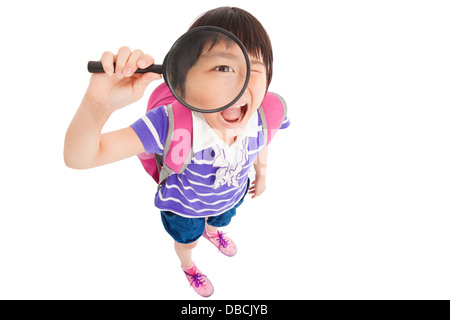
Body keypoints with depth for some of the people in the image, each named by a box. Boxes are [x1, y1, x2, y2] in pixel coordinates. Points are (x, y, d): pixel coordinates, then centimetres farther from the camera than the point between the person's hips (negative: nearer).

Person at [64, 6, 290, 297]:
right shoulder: (170, 124, -46)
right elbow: (79, 159, -49)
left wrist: (262, 173, 14)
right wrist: (99, 104, -68)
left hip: (230, 196, 4)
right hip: (184, 205, -3)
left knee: (220, 220, 39)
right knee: (187, 240, 32)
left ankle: (212, 231, 79)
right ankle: (188, 266, 71)